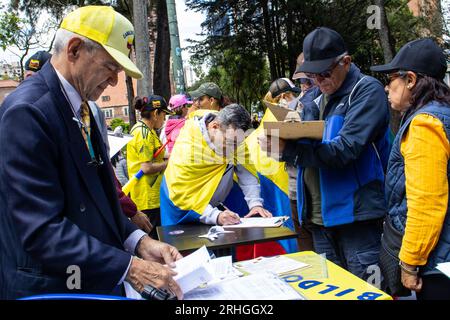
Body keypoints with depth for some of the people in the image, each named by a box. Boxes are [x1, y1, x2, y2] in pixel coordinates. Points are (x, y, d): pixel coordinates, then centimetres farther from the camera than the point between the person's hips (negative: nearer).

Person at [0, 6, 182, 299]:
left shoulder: (79, 106, 5)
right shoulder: (28, 111, -21)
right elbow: (42, 231, -25)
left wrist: (139, 242, -3)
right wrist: (130, 267, -24)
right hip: (50, 286, -8)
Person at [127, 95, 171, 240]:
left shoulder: (138, 129, 14)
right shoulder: (145, 133, -19)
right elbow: (146, 168, -23)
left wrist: (165, 157, 13)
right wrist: (169, 163, -11)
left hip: (145, 196, 11)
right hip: (149, 197, -10)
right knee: (154, 236, -2)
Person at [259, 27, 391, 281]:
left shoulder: (368, 90, -8)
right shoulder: (318, 99, 15)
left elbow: (344, 150, -20)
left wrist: (287, 150, -25)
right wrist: (285, 138, -9)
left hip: (354, 212, -7)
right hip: (320, 214, 7)